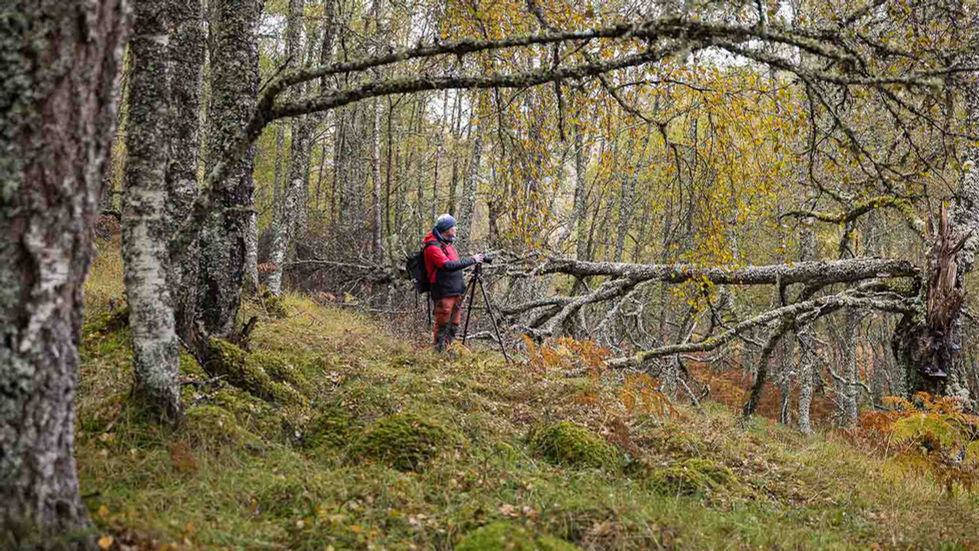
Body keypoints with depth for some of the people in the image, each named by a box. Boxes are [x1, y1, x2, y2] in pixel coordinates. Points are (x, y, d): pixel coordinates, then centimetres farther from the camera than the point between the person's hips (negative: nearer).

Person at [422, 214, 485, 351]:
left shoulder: (447, 243, 15)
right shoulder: (433, 247, -15)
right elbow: (448, 265, -25)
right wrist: (472, 260, -22)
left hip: (456, 292, 9)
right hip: (444, 293, -9)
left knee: (454, 325, 13)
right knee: (442, 326, -6)